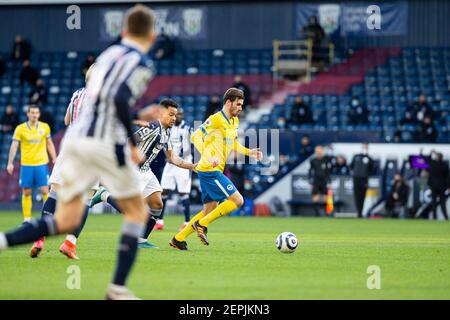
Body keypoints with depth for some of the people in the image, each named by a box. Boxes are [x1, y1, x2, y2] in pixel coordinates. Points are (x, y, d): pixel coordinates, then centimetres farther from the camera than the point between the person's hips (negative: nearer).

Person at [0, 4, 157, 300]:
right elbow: (120, 101, -20)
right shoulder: (141, 63, -5)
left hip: (75, 139, 7)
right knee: (137, 212, 12)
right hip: (106, 145, -6)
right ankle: (118, 289, 5)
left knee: (65, 222, 9)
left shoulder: (109, 54, 18)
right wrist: (133, 144, -12)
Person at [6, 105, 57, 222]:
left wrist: (54, 160, 8)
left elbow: (50, 144, 13)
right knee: (26, 192, 3)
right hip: (26, 164, 0)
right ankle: (27, 219, 9)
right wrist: (10, 163, -12)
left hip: (42, 163, 0)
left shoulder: (45, 127, 4)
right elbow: (14, 146, -4)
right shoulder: (20, 129, -2)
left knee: (45, 191, -6)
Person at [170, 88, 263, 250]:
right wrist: (208, 157, -33)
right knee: (237, 200, -14)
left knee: (209, 210, 12)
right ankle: (202, 225, -7)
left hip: (215, 171, 10)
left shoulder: (234, 121, 15)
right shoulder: (216, 120, -14)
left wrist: (249, 152, 15)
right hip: (210, 171, -10)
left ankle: (178, 239, 16)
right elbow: (196, 136, -22)